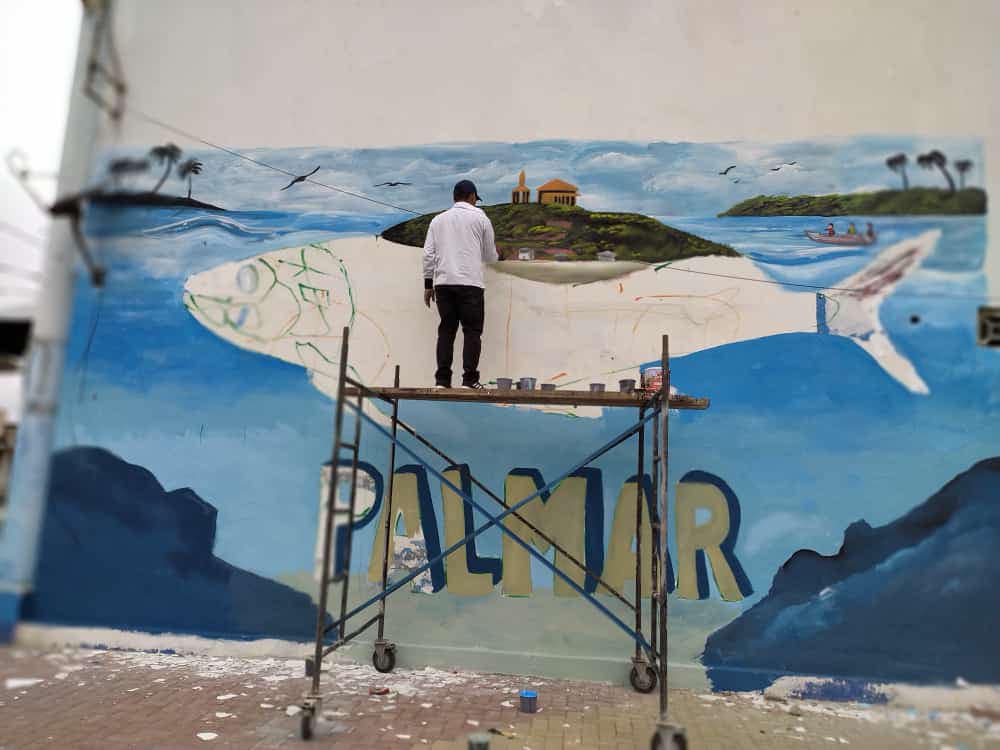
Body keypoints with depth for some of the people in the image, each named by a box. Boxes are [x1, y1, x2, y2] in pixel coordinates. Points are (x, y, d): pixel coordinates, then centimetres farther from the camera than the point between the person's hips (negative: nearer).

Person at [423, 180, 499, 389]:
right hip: (470, 283, -4)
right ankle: (469, 380, -5)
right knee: (472, 331, 1)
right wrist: (496, 254, 35)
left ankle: (442, 380, 4)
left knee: (446, 330, 8)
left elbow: (428, 254, 9)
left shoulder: (438, 219, 16)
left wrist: (428, 284, 13)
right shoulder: (480, 218, 7)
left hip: (443, 283, 4)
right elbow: (490, 256, 12)